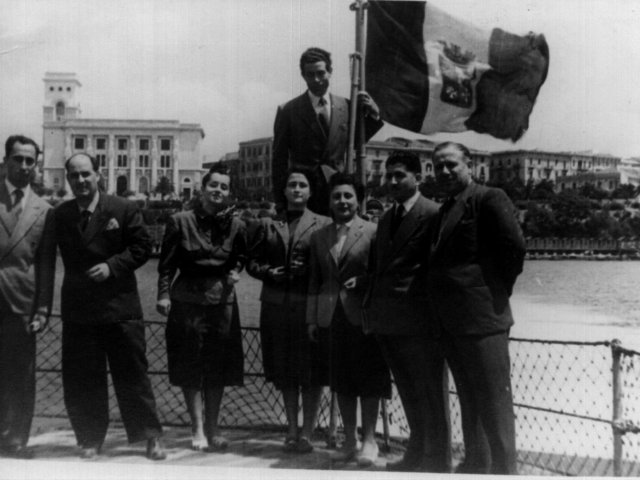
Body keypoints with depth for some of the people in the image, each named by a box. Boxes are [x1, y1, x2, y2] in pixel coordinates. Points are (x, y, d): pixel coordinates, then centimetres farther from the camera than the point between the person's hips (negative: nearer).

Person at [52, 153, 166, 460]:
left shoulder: (123, 209, -2)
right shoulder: (60, 215, 7)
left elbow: (142, 246, -2)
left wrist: (112, 266, -13)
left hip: (120, 307, -3)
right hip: (77, 310, 3)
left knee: (132, 372, 2)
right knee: (81, 379, 7)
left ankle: (151, 437, 12)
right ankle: (90, 440, 20)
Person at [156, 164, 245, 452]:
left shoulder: (235, 225, 3)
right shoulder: (180, 222, -2)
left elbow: (241, 257, 17)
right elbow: (167, 263, -1)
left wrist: (235, 271, -2)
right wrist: (164, 294, -10)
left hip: (222, 301, 2)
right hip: (187, 301, -2)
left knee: (219, 368, 7)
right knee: (190, 367, 1)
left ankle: (211, 428, 20)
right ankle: (197, 429, 10)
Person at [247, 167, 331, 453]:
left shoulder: (323, 224, 4)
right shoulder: (267, 225, 12)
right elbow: (252, 261, 10)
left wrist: (309, 271, -14)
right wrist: (268, 272, -9)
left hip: (310, 306, -2)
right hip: (276, 306, 3)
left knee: (312, 371, -1)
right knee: (284, 371, 9)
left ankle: (306, 432, 9)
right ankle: (292, 430, 20)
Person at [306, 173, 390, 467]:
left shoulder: (373, 232, -2)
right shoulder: (318, 237, 12)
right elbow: (314, 280, 12)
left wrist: (363, 281, -17)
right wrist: (312, 319, 8)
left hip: (363, 316, -4)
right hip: (330, 318, 4)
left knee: (368, 379, 2)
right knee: (340, 379, 10)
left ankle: (369, 440, 13)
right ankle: (349, 440, 21)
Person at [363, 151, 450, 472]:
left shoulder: (432, 214, -9)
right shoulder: (385, 219, 16)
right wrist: (372, 308, 9)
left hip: (418, 321, -7)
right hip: (388, 322, 8)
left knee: (429, 395, 4)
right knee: (409, 394, 17)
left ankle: (436, 461, 15)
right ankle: (416, 455, 29)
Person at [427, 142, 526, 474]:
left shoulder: (489, 199, -6)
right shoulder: (445, 210, 19)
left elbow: (514, 247, -14)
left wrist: (499, 292, -7)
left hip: (481, 318, -8)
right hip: (448, 321, 9)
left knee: (494, 400, -4)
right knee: (469, 400, 16)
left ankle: (504, 469, 4)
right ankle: (476, 465, 27)